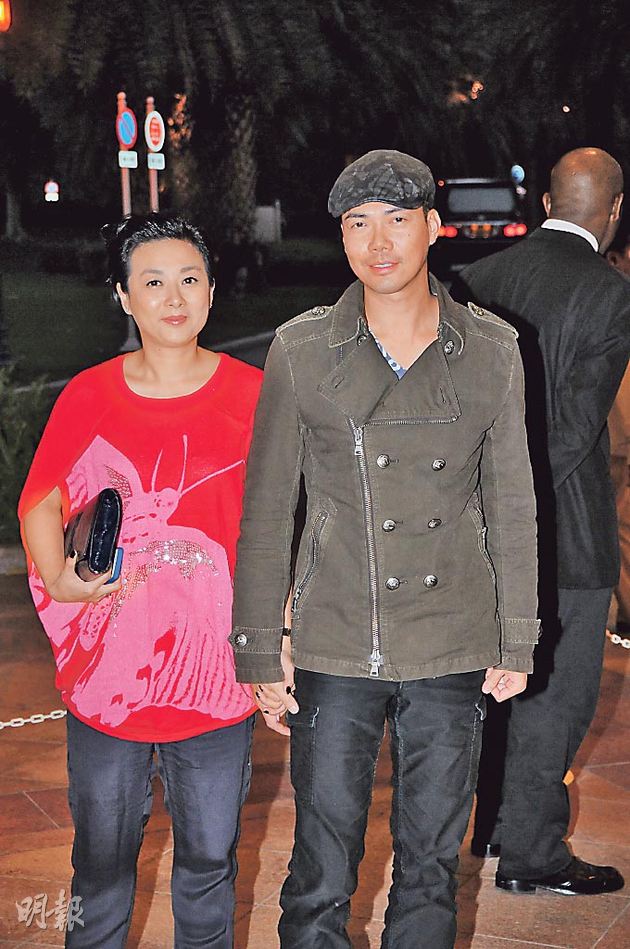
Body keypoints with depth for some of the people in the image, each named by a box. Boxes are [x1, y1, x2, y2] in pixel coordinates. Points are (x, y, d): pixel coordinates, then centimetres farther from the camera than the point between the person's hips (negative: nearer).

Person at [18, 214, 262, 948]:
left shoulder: (250, 395, -1)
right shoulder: (89, 396, -1)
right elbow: (40, 503, 5)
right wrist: (60, 577, -13)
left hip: (214, 670, 0)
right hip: (107, 668, 1)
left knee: (209, 857, 13)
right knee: (102, 856, 14)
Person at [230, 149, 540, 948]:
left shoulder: (491, 351, 1)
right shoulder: (300, 351, -3)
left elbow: (512, 507, 7)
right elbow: (265, 511, 1)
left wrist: (517, 641, 6)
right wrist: (259, 651, 0)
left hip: (454, 651, 2)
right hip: (335, 650, -1)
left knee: (431, 867, 14)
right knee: (321, 879, 4)